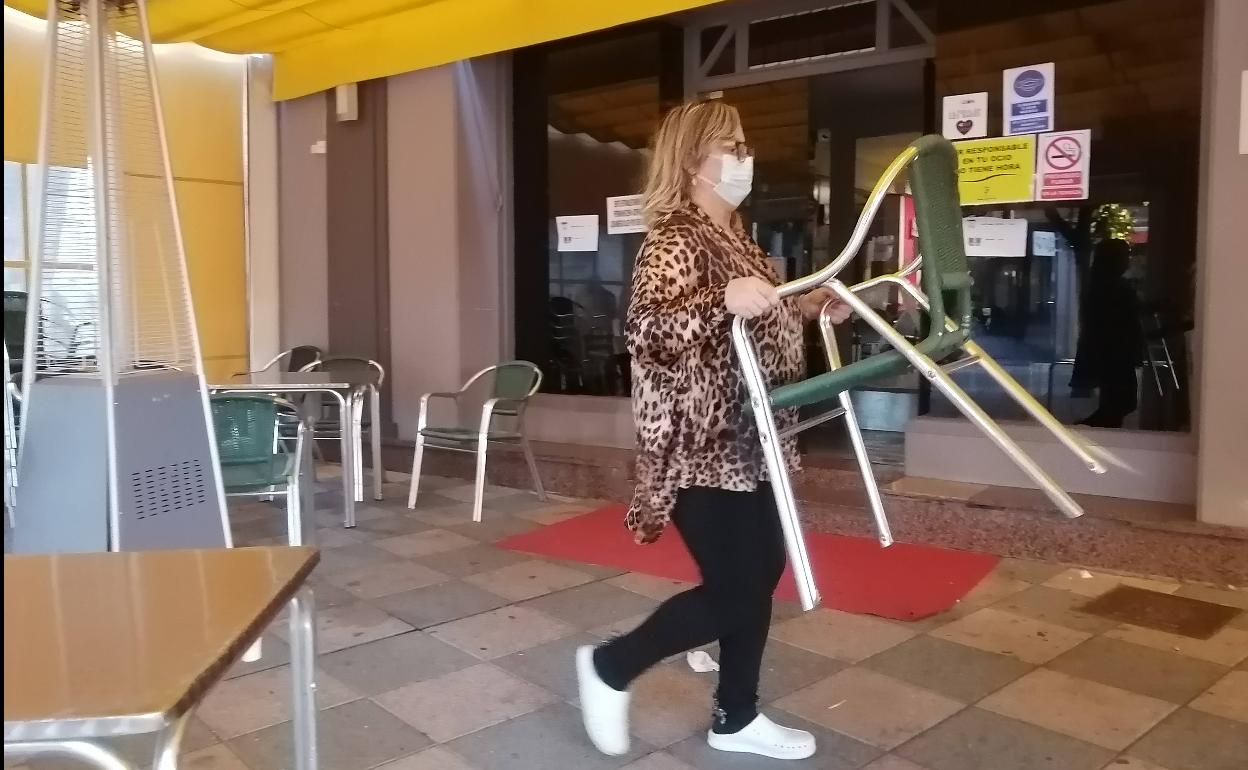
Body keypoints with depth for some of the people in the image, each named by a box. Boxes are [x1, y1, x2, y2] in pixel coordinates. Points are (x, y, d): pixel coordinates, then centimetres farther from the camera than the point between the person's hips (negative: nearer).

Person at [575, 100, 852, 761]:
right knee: (732, 591, -4)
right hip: (699, 447, -9)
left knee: (761, 572, 12)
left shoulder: (734, 237, 14)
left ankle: (736, 718, 28)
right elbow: (643, 330, -30)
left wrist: (807, 306, 14)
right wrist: (724, 300, -42)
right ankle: (608, 668, 16)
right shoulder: (674, 240, -15)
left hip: (747, 441, 10)